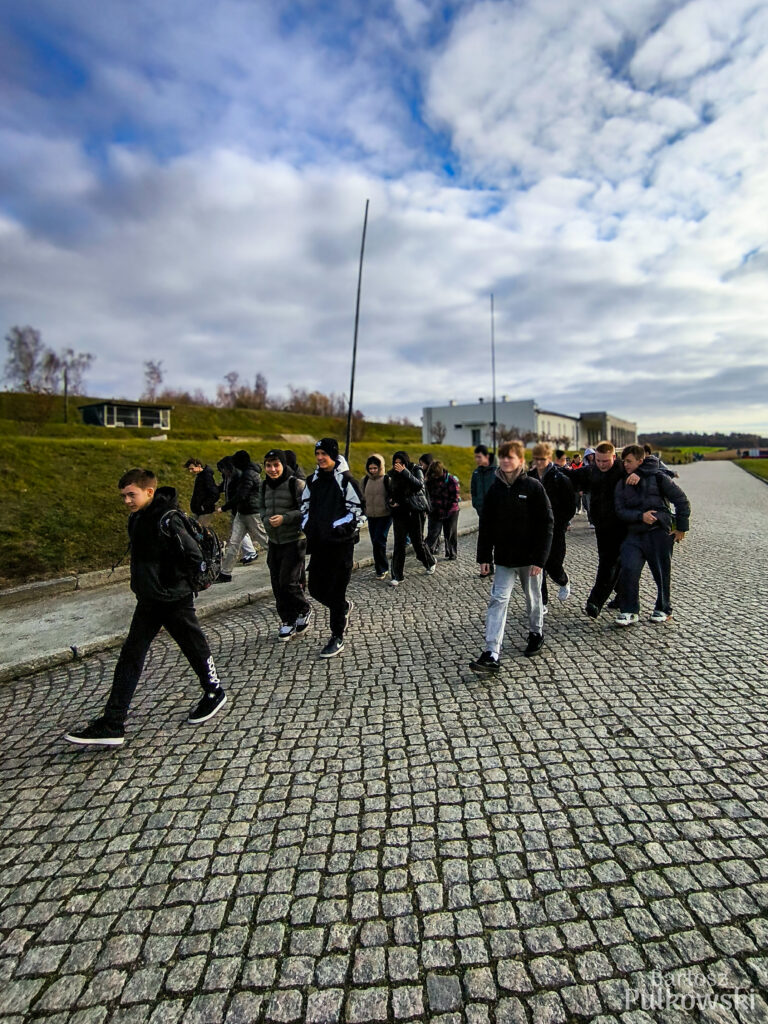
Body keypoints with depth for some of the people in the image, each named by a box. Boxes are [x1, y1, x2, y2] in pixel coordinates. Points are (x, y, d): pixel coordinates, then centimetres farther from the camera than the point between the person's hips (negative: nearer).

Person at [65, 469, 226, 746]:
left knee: (195, 648, 10)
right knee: (130, 658, 11)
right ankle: (112, 724, 22)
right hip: (148, 601, 9)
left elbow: (194, 556, -25)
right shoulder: (137, 519, 6)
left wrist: (174, 583, -15)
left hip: (175, 601, -9)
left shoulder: (166, 521, -22)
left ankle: (214, 692, 33)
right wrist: (142, 584, 13)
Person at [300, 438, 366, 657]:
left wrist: (337, 528, -16)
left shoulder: (346, 480, -8)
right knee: (316, 588, 12)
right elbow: (305, 507, 21)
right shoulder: (313, 480, 11)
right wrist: (307, 527, 6)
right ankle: (344, 607, 41)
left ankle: (337, 638, 13)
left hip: (340, 544, -7)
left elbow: (359, 512, -9)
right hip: (318, 544, 7)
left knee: (336, 592, -1)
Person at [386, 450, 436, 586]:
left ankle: (430, 563, 34)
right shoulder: (392, 474, 8)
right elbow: (389, 493, 17)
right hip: (399, 512, 3)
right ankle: (397, 576, 1)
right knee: (399, 543, -4)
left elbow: (419, 484, -21)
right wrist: (390, 501, -5)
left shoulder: (416, 470, -2)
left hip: (415, 510, -2)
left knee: (418, 541, 5)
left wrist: (404, 471, -27)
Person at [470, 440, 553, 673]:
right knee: (498, 600, -5)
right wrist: (484, 556, 4)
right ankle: (491, 655, -7)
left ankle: (536, 633, 43)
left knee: (533, 599, 16)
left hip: (529, 558, -2)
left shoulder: (534, 487, -9)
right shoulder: (495, 490, 2)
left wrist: (540, 559, -15)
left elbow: (546, 523, -11)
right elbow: (486, 525, 6)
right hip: (504, 559, 3)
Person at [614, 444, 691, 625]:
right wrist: (640, 516, -17)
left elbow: (681, 500, 0)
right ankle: (629, 611, 1)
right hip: (634, 535, 3)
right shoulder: (622, 484, 8)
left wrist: (681, 527, -1)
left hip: (660, 532, -3)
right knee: (628, 570, -11)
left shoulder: (658, 477, -3)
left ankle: (663, 609, 28)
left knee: (662, 573, 7)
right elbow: (621, 511, 0)